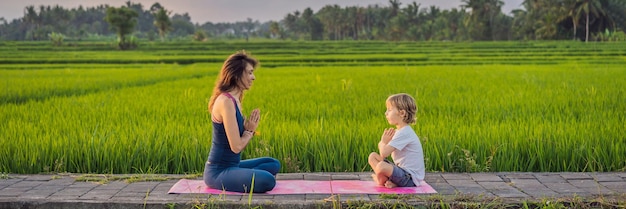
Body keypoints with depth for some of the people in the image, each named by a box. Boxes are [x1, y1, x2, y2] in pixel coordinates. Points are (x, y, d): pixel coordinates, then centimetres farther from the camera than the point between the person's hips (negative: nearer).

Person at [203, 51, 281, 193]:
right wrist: (249, 131, -2)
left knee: (274, 165, 22)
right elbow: (236, 146, -21)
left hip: (232, 165, 10)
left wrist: (249, 130, -5)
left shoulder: (235, 100, 12)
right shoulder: (226, 101, -18)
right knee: (267, 181, -27)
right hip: (217, 172, -10)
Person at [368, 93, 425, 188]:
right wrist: (384, 142, -5)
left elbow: (384, 153, -24)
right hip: (402, 170, 11)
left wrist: (383, 142, -3)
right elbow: (383, 152, 15)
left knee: (381, 166, -35)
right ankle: (391, 182, -9)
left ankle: (383, 181, -2)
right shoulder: (398, 131, 14)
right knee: (372, 156, 8)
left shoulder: (404, 133, -18)